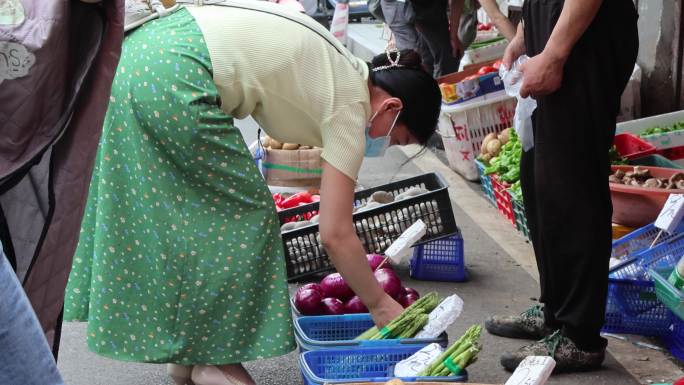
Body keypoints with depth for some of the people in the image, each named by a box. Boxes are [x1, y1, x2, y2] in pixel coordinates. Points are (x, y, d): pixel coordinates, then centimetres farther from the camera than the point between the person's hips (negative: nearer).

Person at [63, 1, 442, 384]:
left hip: (141, 51, 9)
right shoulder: (350, 106, -4)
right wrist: (380, 304, 7)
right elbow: (336, 235, -4)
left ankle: (184, 352, 27)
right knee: (246, 214, 3)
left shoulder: (343, 69, 19)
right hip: (172, 76, -9)